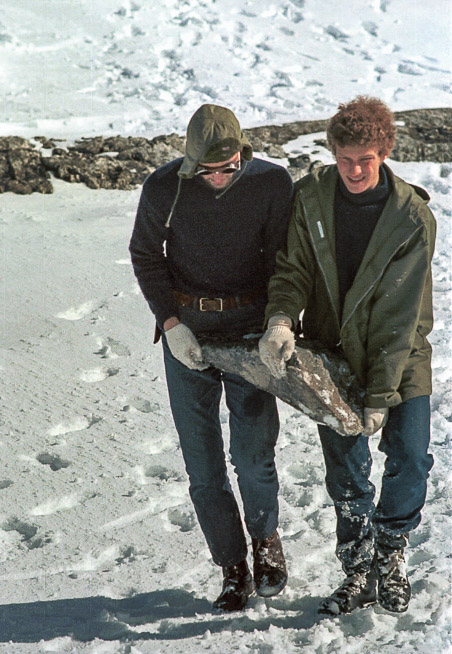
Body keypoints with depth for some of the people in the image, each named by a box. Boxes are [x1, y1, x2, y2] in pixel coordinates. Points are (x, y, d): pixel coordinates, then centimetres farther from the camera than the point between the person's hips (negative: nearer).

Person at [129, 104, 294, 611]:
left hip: (251, 325, 0)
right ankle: (232, 567, 18)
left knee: (254, 452, -5)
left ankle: (266, 537, 24)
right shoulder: (163, 188, -10)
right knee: (203, 463, 2)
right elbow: (146, 257, 2)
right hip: (186, 328, 1)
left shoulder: (272, 183, -10)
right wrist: (171, 324, -8)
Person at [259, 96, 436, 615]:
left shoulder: (413, 219, -17)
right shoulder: (310, 196, -8)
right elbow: (293, 267, -1)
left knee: (409, 463, -2)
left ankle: (389, 558, 24)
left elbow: (398, 315, -18)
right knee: (346, 472, 5)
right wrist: (280, 319, -24)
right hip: (334, 355, 2)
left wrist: (380, 395, -18)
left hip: (400, 358, -2)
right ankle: (358, 572, 23)